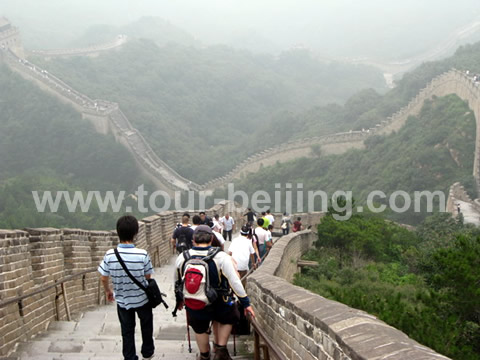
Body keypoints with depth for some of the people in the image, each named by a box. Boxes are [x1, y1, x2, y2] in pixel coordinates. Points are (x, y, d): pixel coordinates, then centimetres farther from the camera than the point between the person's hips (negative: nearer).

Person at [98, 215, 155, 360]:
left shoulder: (110, 255, -19)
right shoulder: (142, 255, -24)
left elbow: (103, 278, -8)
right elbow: (148, 277, -11)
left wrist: (107, 291, 13)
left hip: (122, 299, 1)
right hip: (142, 298, -1)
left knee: (127, 330, 18)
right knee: (146, 326, 25)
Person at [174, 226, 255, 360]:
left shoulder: (181, 258, -5)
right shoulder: (221, 257, -17)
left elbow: (177, 283, 10)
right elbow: (235, 282, -16)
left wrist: (179, 300, 27)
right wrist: (246, 303, -7)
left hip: (193, 306, 3)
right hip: (218, 304, -2)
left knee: (200, 329, 25)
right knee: (227, 318, 27)